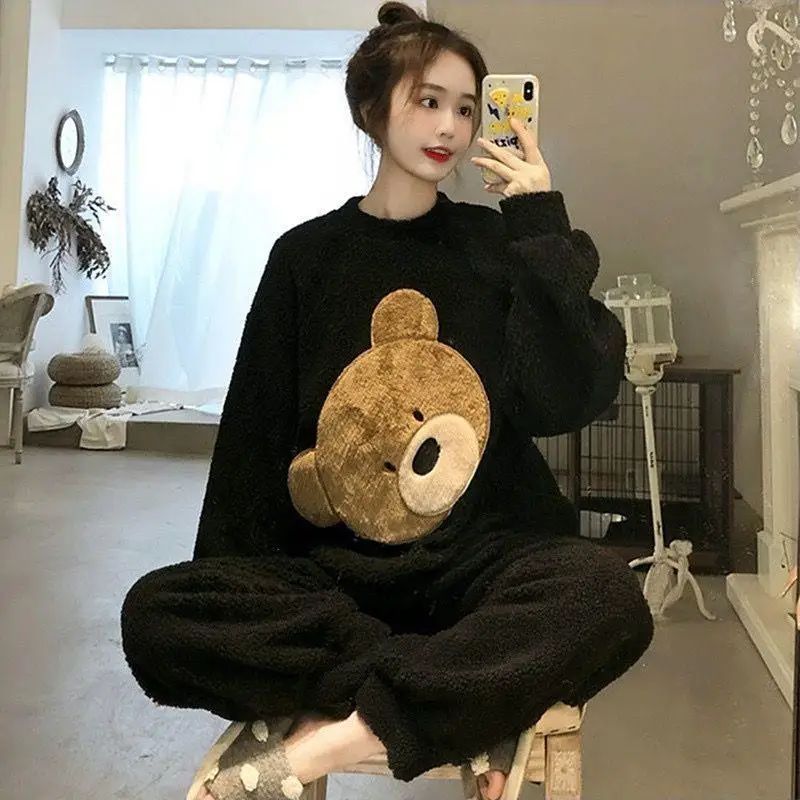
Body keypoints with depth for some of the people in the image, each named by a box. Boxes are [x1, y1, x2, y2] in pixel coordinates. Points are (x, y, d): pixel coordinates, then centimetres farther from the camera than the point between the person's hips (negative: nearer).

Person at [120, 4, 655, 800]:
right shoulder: (307, 254, 6)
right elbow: (255, 433, 6)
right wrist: (230, 573, -1)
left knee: (606, 593, -31)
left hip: (480, 546, 0)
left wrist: (546, 238, -11)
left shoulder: (497, 243, 5)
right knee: (155, 611, -23)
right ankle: (454, 706, -21)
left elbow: (567, 403, -8)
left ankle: (345, 734, -25)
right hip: (332, 556, 1)